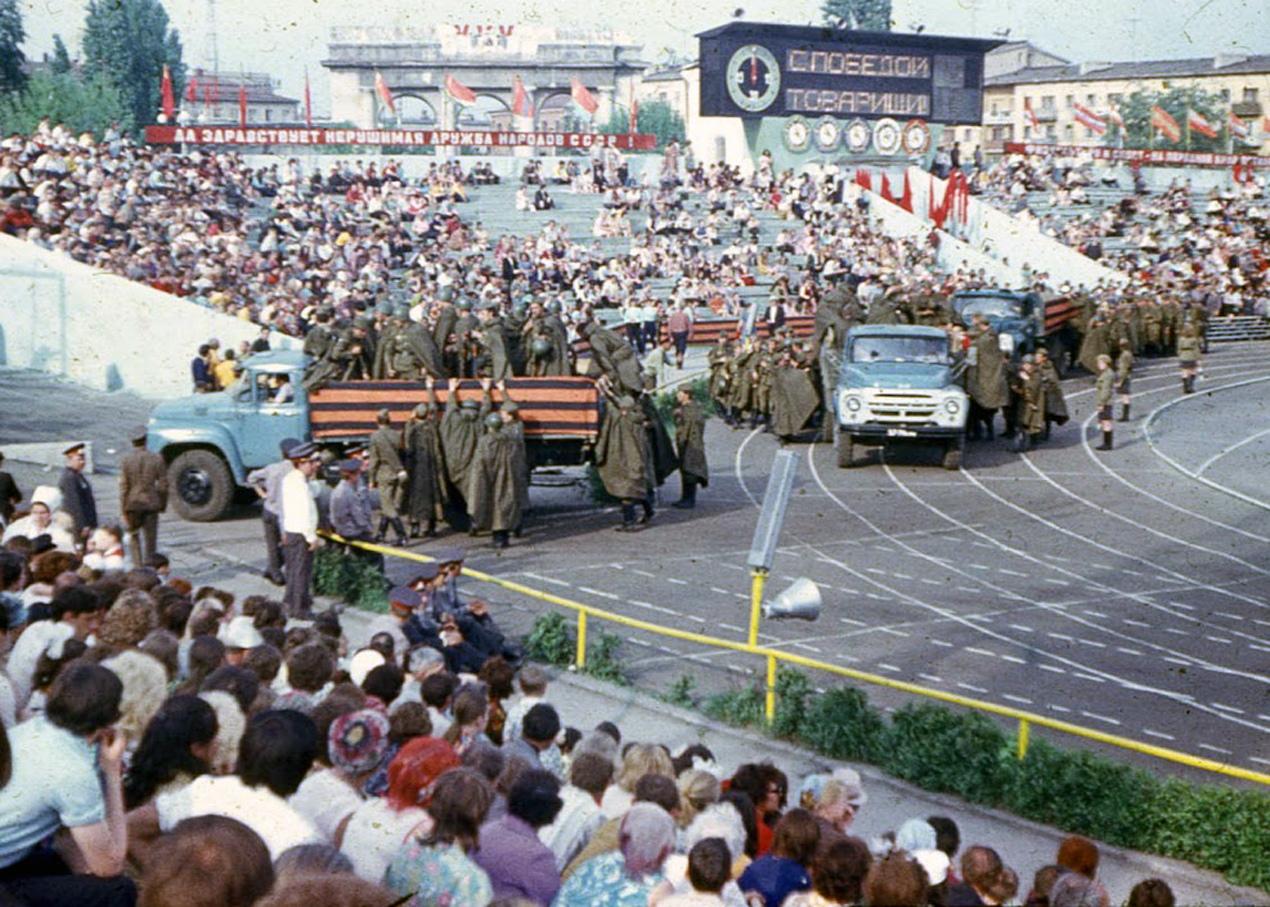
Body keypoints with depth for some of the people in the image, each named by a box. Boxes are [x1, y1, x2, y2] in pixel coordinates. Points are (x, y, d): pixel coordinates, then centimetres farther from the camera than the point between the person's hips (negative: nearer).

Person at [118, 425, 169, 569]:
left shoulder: (126, 460, -7)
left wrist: (123, 511, -3)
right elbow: (163, 485, 0)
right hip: (151, 503, 1)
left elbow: (123, 487, -7)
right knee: (150, 538, 7)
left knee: (133, 536, 14)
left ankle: (138, 566, 4)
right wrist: (163, 504, 12)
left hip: (133, 503, -1)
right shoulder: (157, 459, -4)